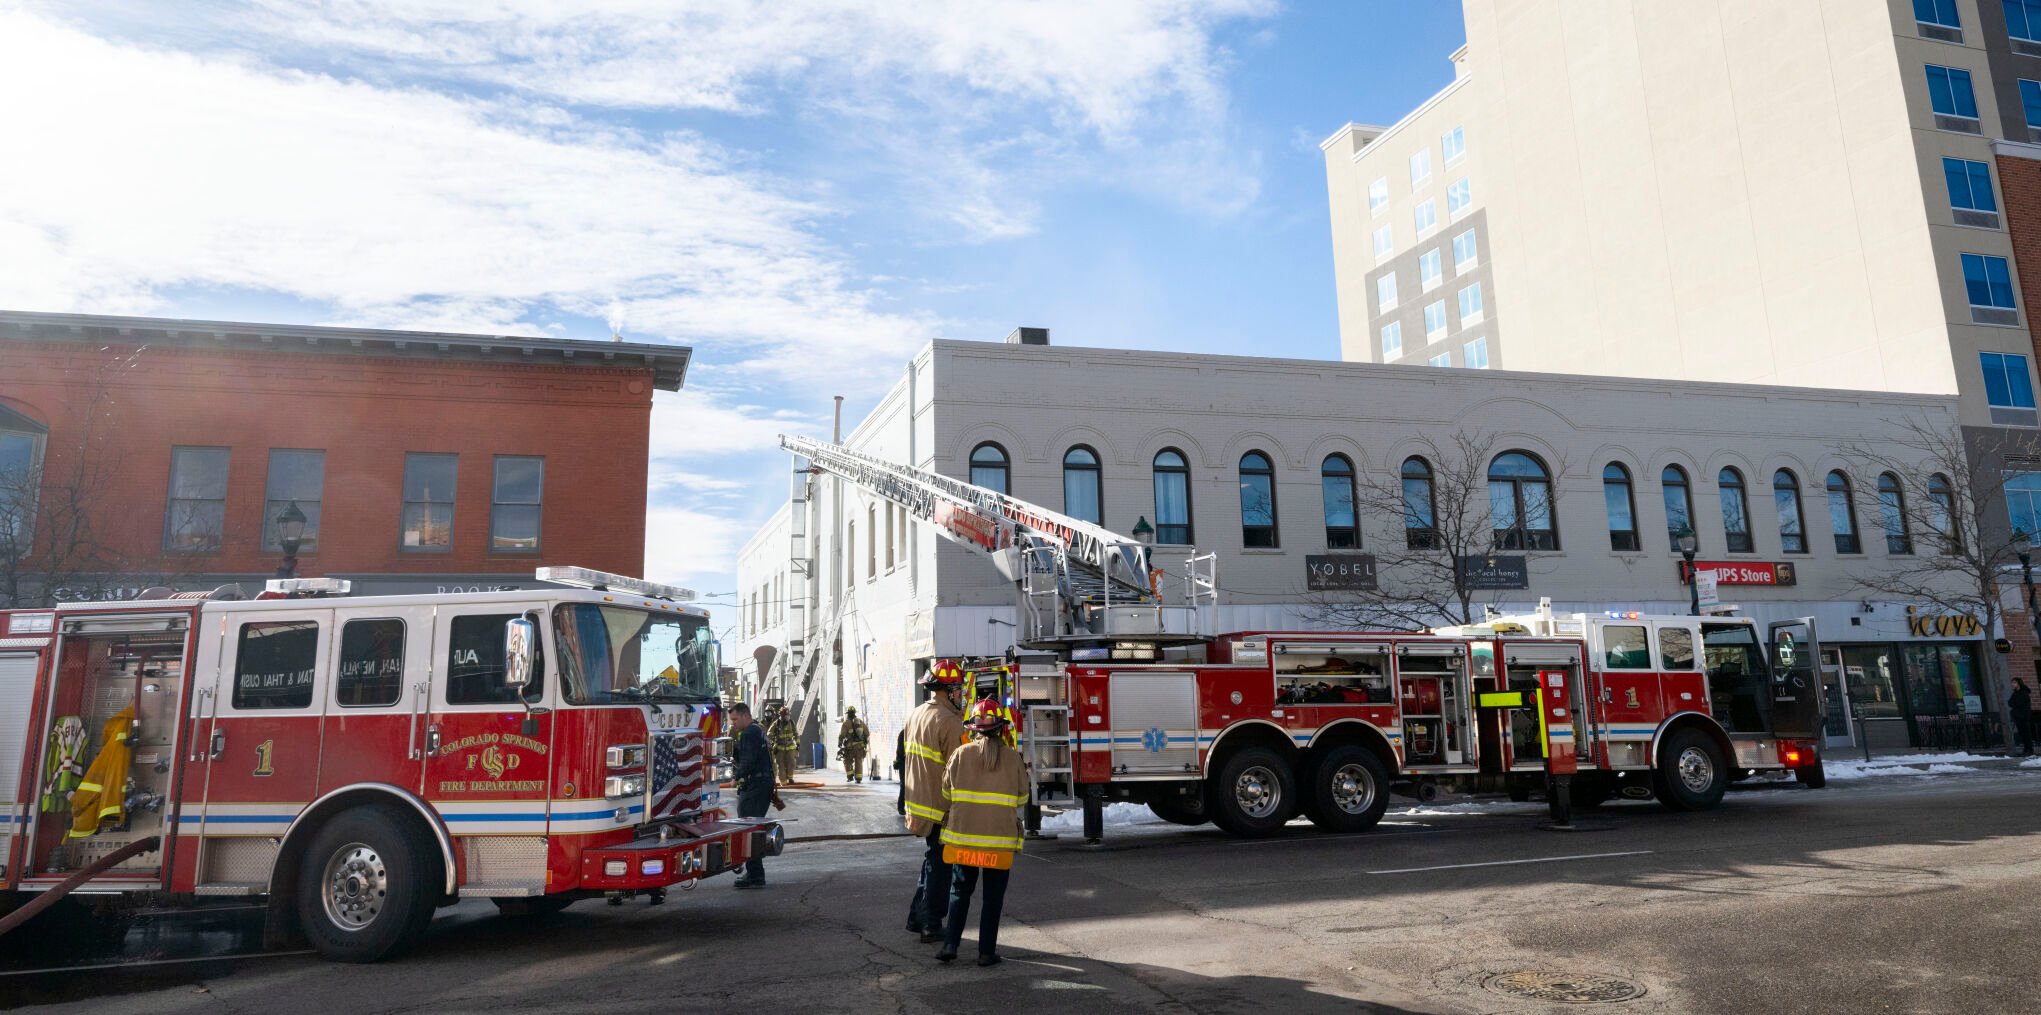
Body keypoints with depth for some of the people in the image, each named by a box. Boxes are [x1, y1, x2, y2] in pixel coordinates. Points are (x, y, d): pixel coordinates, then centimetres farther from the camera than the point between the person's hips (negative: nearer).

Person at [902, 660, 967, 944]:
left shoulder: (916, 714, 8)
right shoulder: (948, 721, -19)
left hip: (919, 801, 8)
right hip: (941, 805, -8)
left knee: (932, 861, 21)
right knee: (939, 867, 3)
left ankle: (917, 918, 26)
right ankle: (931, 927, 10)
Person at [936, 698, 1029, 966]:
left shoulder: (961, 754, -4)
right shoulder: (1012, 757, -5)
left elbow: (947, 793, 3)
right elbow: (1022, 798, 3)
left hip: (964, 834, 1)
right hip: (1000, 836, -1)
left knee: (960, 891, 15)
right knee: (993, 897, 9)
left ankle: (950, 944, 10)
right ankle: (987, 952, 10)